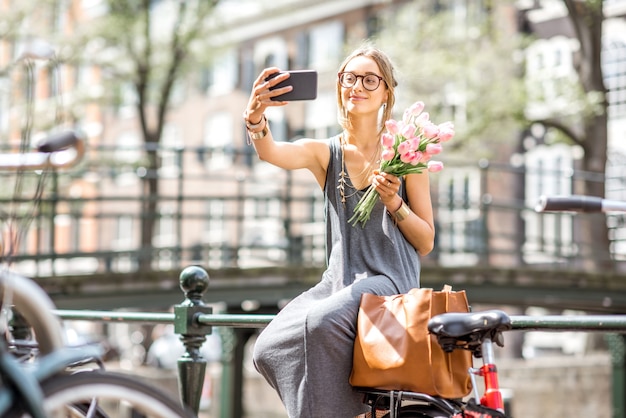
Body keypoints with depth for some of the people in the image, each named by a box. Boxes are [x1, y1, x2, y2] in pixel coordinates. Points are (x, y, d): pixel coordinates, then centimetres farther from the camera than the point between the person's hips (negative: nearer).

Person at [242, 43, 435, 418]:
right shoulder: (325, 153, 9)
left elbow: (426, 243, 5)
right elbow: (272, 152, -15)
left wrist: (393, 202, -14)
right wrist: (255, 117, -38)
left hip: (389, 282, -4)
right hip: (339, 282, 4)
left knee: (322, 322, -33)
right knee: (270, 349, -19)